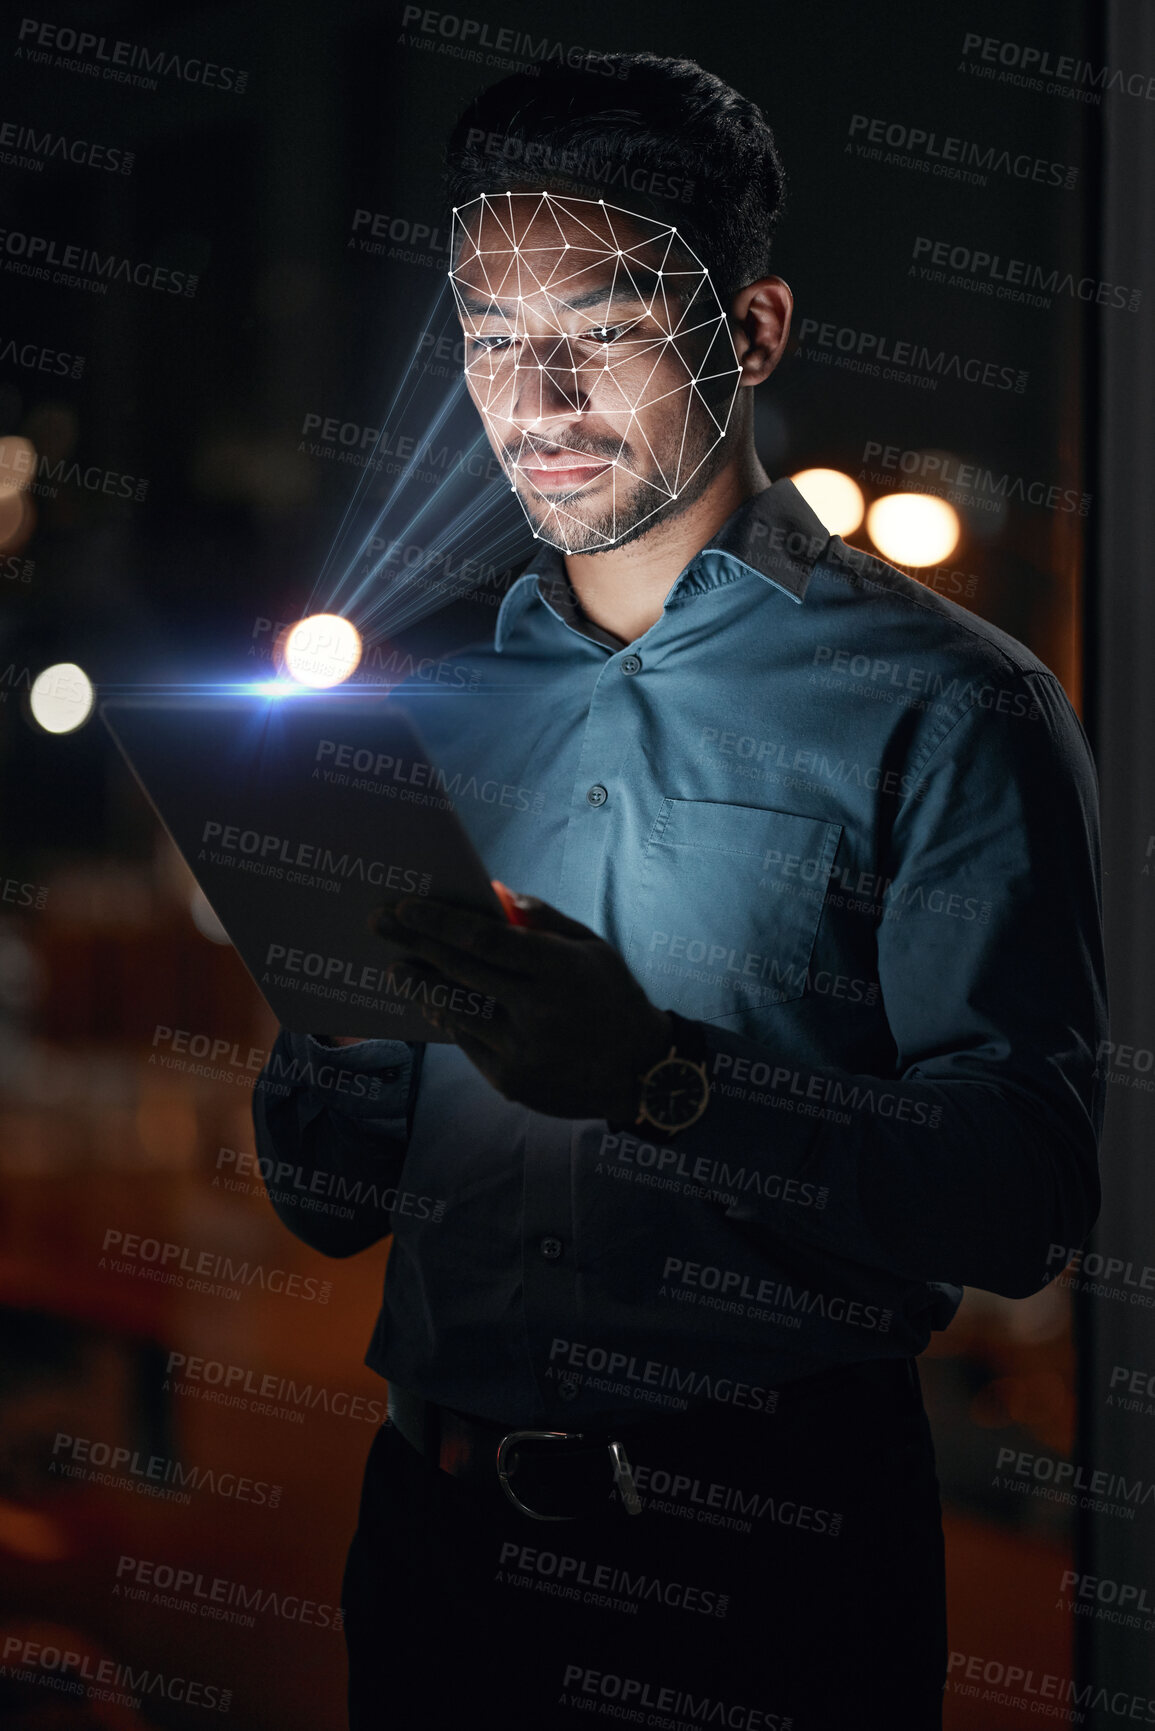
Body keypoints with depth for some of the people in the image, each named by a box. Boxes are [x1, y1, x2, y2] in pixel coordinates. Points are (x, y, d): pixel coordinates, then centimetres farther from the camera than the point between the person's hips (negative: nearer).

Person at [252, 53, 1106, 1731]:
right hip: (436, 1522, 5)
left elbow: (1025, 1187, -17)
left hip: (762, 1556, -4)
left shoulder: (944, 705, -6)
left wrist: (665, 1085, -29)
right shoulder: (432, 699, 10)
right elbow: (338, 1202, 12)